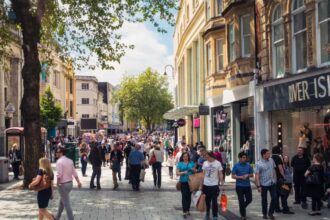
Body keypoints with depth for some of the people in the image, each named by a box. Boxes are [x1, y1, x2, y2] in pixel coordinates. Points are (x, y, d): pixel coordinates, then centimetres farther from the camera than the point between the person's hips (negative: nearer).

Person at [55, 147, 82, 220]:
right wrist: (78, 182, 9)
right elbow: (74, 172, 7)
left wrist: (58, 183, -8)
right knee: (62, 201, 22)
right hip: (70, 183, 9)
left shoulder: (59, 161, -17)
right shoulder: (69, 160, 7)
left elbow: (59, 175, -23)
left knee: (66, 204, -1)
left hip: (63, 184, -9)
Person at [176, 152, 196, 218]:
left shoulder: (191, 163, 6)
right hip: (183, 182, -2)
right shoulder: (180, 164, 0)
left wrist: (193, 169, -12)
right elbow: (177, 173, -4)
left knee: (189, 196, 10)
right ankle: (184, 211, -4)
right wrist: (183, 172, -19)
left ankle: (188, 209, 23)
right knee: (184, 196, -6)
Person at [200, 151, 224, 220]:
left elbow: (220, 174, -2)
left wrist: (222, 184, -7)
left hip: (214, 185, -3)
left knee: (214, 201, 0)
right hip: (206, 185, 3)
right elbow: (203, 174, 8)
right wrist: (201, 185, 6)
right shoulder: (205, 163, 3)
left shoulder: (218, 163, -6)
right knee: (207, 201, 12)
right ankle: (207, 213, 31)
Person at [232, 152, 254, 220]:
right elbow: (233, 176, -5)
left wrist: (248, 175, -11)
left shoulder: (248, 165, 5)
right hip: (239, 186, -3)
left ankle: (242, 208, 35)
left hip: (247, 185, 3)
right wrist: (241, 177, -18)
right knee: (241, 201, 0)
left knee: (249, 199, 6)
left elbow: (252, 175, 10)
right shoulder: (236, 166, -4)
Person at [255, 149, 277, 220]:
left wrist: (275, 179, 14)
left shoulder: (271, 160, 1)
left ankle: (271, 213, 17)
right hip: (264, 185, -4)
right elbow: (257, 176, -16)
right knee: (264, 200, 9)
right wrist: (258, 186, -20)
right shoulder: (259, 164, -15)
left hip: (272, 183, 4)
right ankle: (264, 214, 26)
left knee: (274, 198, 0)